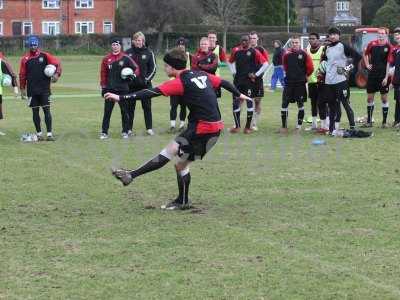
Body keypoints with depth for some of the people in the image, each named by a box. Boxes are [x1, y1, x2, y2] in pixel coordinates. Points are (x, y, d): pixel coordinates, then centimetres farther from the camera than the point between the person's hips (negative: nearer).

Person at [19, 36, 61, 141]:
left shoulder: (45, 56, 1)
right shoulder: (25, 59, 4)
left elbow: (57, 63, 1)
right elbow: (22, 75, 7)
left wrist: (57, 74, -15)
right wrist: (22, 89, 4)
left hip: (44, 89, -1)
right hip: (32, 90, 1)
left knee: (47, 110, -5)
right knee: (35, 112, 5)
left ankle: (49, 133, -6)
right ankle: (39, 133, 13)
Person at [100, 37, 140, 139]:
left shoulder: (126, 58, -1)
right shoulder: (106, 59, 4)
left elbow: (136, 68, 2)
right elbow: (103, 73, 8)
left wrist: (133, 75, -17)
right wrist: (103, 87, 4)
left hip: (123, 89, -1)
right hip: (110, 89, 1)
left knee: (124, 111, 6)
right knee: (107, 111, 1)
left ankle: (125, 131, 16)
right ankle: (104, 132, 6)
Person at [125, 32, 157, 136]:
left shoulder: (148, 53, 0)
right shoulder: (128, 53, 3)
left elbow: (153, 67, 2)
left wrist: (147, 79, -8)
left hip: (145, 84, -1)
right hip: (131, 85, 1)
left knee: (147, 107, 4)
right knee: (130, 107, 5)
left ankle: (149, 128, 10)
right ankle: (129, 129, 11)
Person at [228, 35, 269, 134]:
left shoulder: (254, 52, -5)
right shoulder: (236, 50, 7)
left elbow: (265, 63, -5)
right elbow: (230, 62, 25)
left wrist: (256, 74, -7)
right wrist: (233, 72, 12)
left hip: (249, 81, -4)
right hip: (238, 80, 4)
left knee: (250, 102, -3)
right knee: (235, 102, 3)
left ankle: (248, 126, 6)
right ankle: (237, 126, 14)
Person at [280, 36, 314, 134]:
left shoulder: (304, 54, -6)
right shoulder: (287, 54, 2)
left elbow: (310, 68, -1)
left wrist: (304, 76, 8)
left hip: (300, 84, -2)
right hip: (289, 83, 2)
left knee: (300, 105, 6)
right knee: (284, 104, -2)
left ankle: (299, 126, 15)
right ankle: (284, 126, 5)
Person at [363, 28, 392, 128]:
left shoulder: (388, 46, -6)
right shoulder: (372, 44, 3)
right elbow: (365, 54, 21)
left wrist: (387, 77, -13)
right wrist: (367, 64, 8)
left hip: (383, 75, -3)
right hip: (372, 74, 3)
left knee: (384, 98, 2)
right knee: (369, 98, 7)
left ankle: (384, 122, 9)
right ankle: (369, 121, 16)